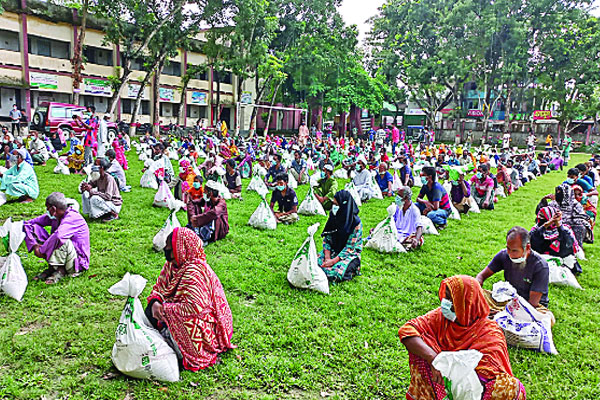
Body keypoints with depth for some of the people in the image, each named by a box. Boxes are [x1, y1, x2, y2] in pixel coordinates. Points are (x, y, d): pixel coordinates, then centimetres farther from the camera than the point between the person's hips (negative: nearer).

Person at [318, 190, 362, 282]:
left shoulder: (356, 223, -20)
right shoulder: (334, 217, -4)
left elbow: (350, 247, -18)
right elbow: (326, 239, 1)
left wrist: (333, 261, -22)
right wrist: (327, 258, -13)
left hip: (350, 254, -5)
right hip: (333, 251, 5)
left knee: (334, 273, -27)